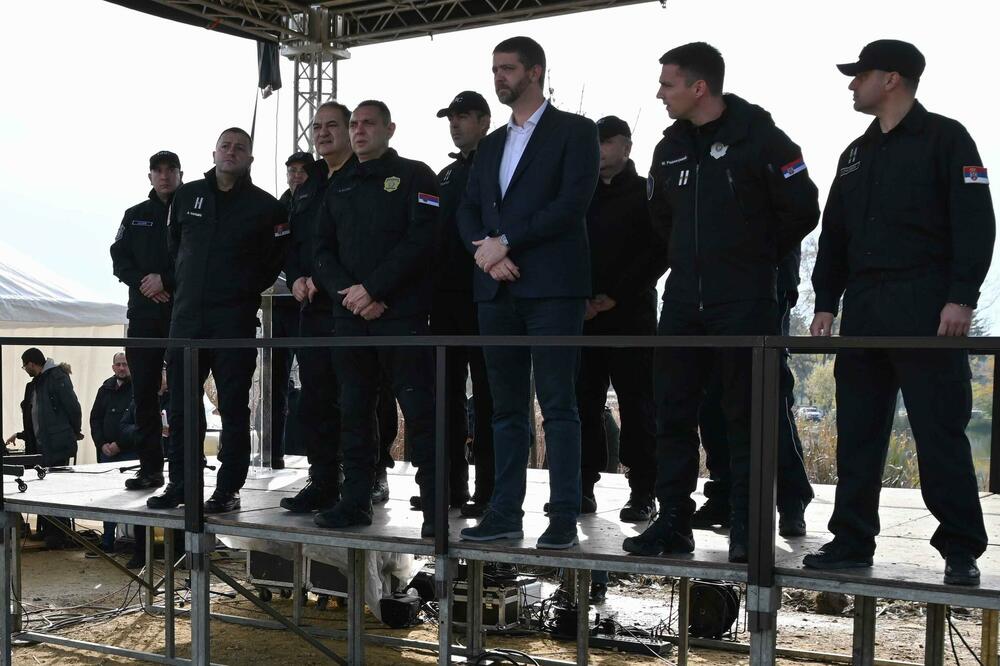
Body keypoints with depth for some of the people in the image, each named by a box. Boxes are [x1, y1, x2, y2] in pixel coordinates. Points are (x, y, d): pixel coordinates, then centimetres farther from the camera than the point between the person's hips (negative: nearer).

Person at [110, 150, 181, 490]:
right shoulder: (135, 216, 17)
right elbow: (119, 259, 9)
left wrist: (164, 280, -14)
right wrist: (145, 284, -8)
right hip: (144, 312, 4)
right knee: (144, 391, 3)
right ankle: (150, 466, 8)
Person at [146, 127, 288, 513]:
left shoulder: (264, 206, 2)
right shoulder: (187, 196, 11)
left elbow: (276, 260, 6)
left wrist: (246, 291, 3)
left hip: (235, 318, -3)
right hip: (187, 314, 4)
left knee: (234, 406, -1)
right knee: (182, 405, 6)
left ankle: (228, 488, 5)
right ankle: (179, 484, 15)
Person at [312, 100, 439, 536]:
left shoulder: (414, 176, 4)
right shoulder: (339, 186, 19)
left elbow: (421, 240, -9)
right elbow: (322, 251, 14)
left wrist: (373, 289, -15)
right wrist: (347, 291, -6)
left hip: (401, 312, -5)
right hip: (349, 315, 5)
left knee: (419, 410, -6)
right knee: (354, 410, 8)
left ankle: (434, 508, -2)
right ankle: (355, 500, 15)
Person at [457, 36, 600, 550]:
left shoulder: (574, 132, 1)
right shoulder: (491, 145, 21)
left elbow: (573, 202, -11)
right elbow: (468, 211, 16)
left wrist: (506, 241, -13)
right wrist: (484, 251, -6)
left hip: (551, 289, -6)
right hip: (497, 290, 6)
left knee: (557, 406, -5)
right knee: (506, 408, 8)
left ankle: (564, 518, -1)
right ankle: (504, 514, 14)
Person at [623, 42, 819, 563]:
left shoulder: (759, 139, -8)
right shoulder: (670, 148, 11)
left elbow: (802, 211, -6)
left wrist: (757, 258, 4)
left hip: (744, 303, -6)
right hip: (684, 301, 6)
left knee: (745, 416, 1)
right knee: (673, 413, 5)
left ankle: (746, 529, 10)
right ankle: (673, 523, 14)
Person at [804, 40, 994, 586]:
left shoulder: (944, 138, 0)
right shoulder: (856, 154, 20)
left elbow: (974, 222, -8)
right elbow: (833, 234, 20)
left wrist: (961, 297, -17)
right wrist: (826, 303, 12)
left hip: (925, 309, -6)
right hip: (863, 310, 7)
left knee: (940, 433, -4)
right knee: (857, 432, 7)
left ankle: (961, 549, 4)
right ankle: (851, 541, 15)